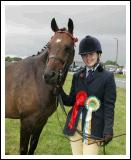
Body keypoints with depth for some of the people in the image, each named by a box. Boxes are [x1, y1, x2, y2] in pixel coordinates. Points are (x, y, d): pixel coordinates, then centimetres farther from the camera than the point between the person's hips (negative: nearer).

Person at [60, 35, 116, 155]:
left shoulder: (108, 76, -2)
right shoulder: (77, 76, 11)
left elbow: (109, 106, -5)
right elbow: (71, 101, 11)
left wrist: (108, 129, -14)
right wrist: (60, 91, -8)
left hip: (93, 126, -4)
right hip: (75, 125, 4)